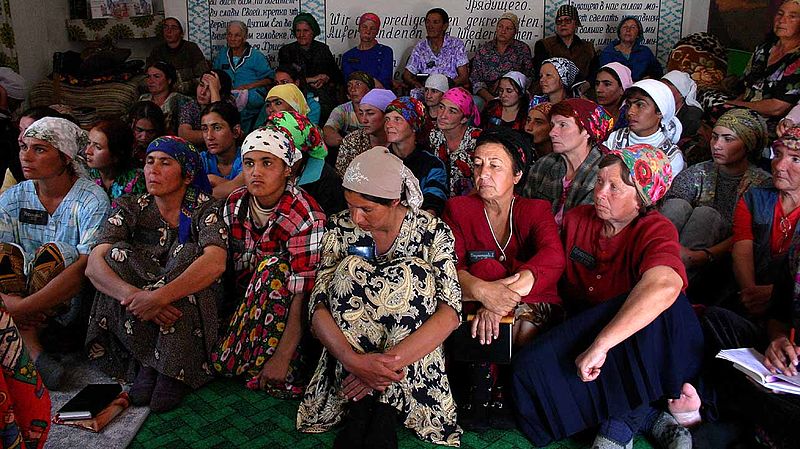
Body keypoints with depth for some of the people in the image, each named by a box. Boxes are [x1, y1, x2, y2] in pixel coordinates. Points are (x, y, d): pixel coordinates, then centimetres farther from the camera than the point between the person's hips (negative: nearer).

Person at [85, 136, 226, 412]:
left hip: (195, 309, -3)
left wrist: (159, 296, -39)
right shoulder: (130, 209, 2)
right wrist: (134, 295, -33)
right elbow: (93, 265, -13)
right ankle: (148, 364, -19)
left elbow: (215, 262, -26)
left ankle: (175, 372, -24)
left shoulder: (204, 207, -6)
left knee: (187, 254, -27)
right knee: (118, 254, -19)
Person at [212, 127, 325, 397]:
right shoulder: (235, 204, -3)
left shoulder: (305, 216, -22)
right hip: (243, 298, 4)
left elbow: (303, 293, -26)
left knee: (274, 266, -33)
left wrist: (282, 357, -29)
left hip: (283, 306, -4)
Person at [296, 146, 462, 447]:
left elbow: (450, 312, -20)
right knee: (350, 270, -24)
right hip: (351, 345, 1)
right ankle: (360, 408, -26)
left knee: (413, 273, -26)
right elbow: (318, 306, -14)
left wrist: (390, 360, -33)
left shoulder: (432, 231, -10)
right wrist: (355, 360, -32)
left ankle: (386, 411, -27)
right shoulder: (340, 228, -6)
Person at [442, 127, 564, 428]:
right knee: (484, 266, -28)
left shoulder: (536, 210, 3)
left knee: (525, 325, -34)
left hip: (534, 304, -1)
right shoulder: (458, 209, 4)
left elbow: (553, 259, -19)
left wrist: (504, 295, -36)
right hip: (474, 305, 1)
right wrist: (481, 290, -37)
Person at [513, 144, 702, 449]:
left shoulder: (656, 230, -16)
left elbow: (664, 286, -39)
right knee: (531, 366, -24)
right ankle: (647, 418, -18)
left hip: (640, 345, -4)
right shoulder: (577, 220, 3)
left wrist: (599, 344, -45)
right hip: (582, 331, 4)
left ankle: (621, 422, -20)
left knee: (660, 305, -36)